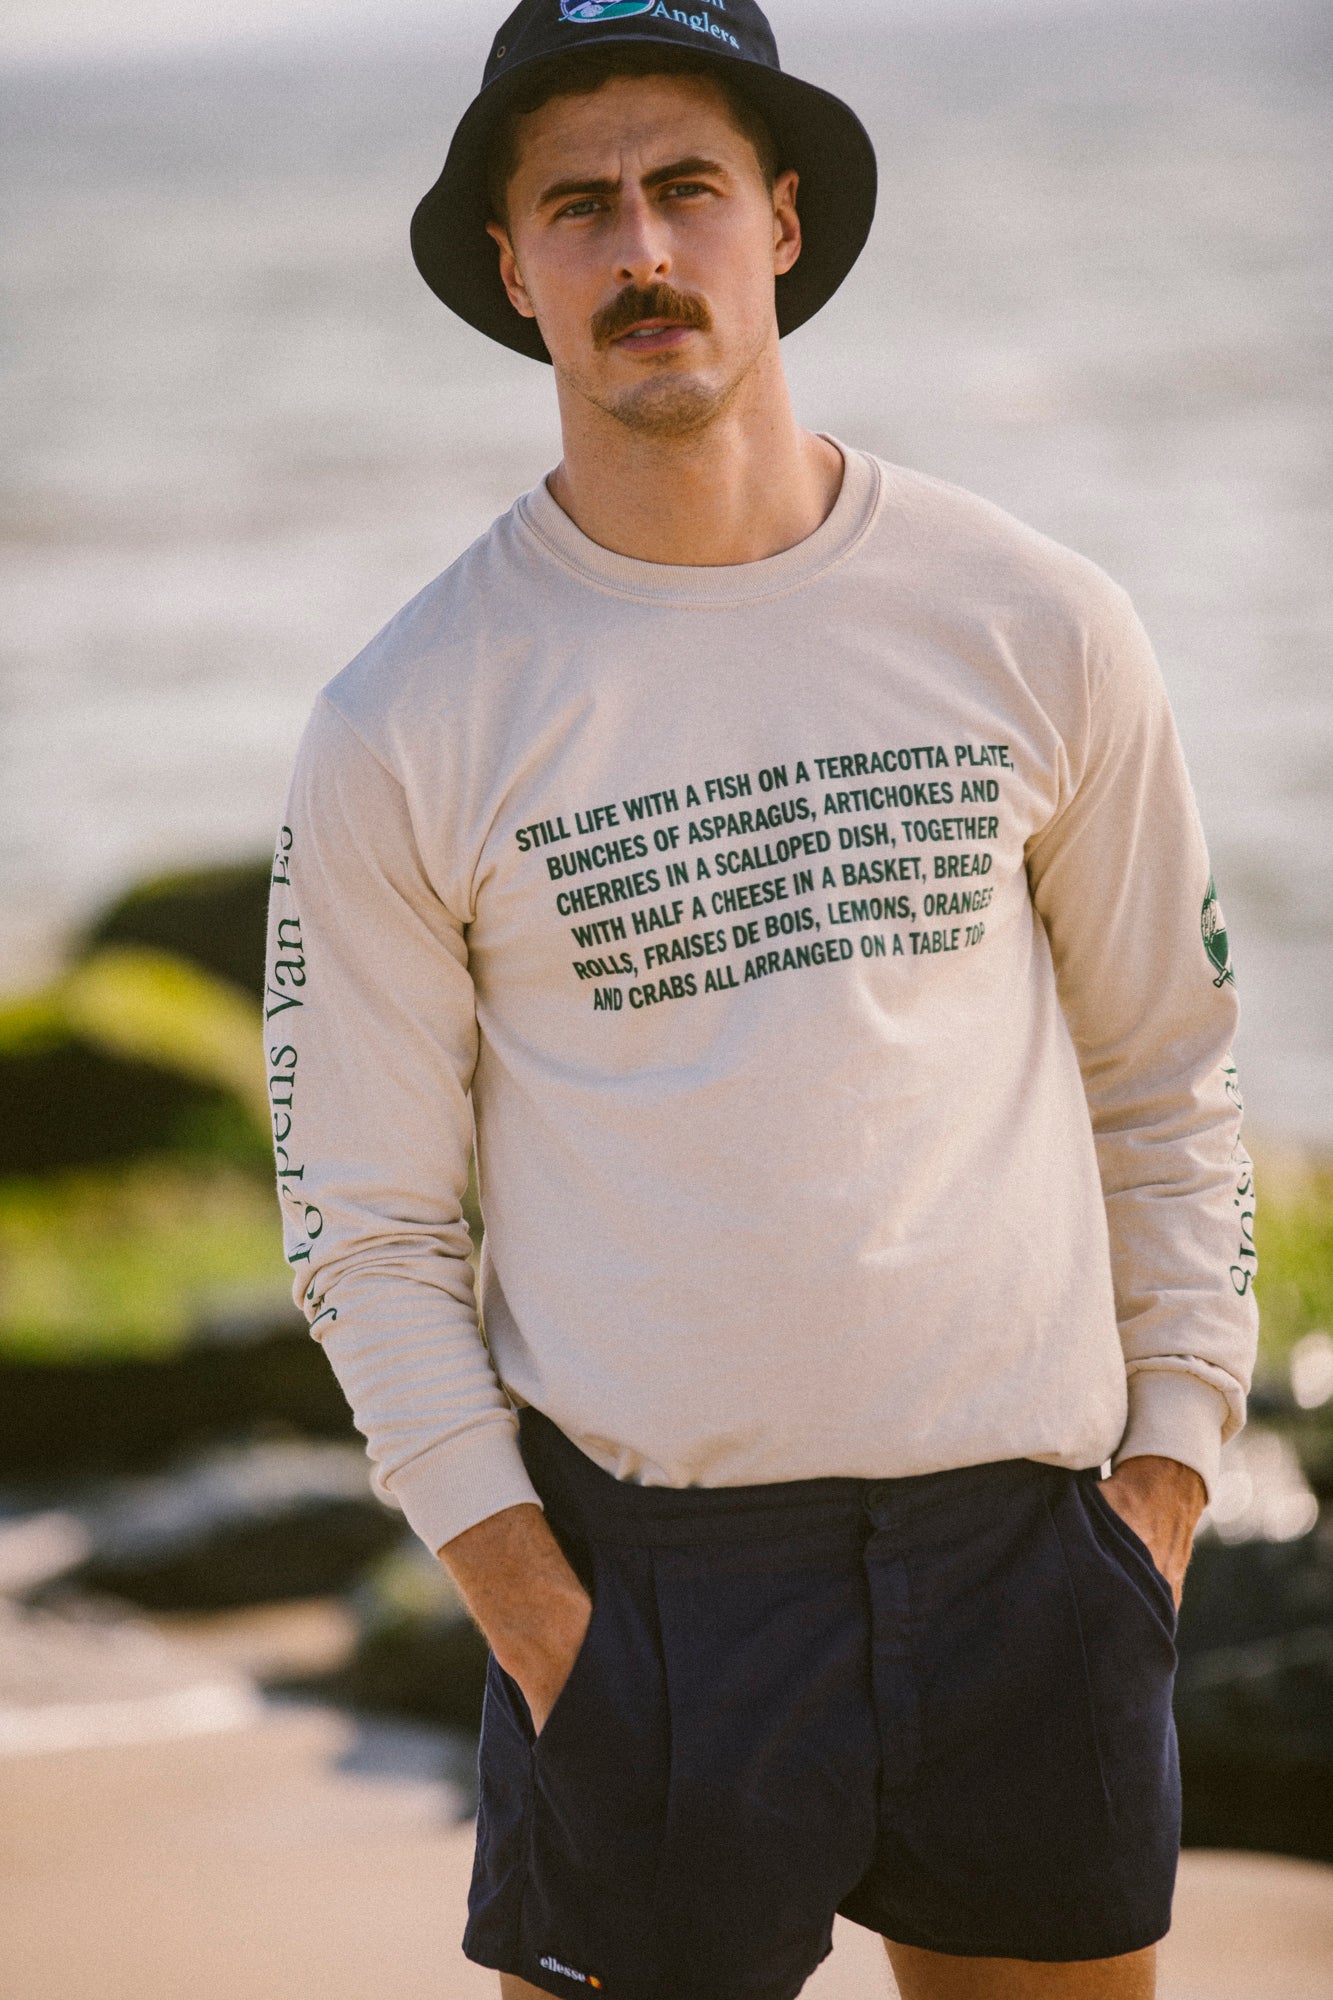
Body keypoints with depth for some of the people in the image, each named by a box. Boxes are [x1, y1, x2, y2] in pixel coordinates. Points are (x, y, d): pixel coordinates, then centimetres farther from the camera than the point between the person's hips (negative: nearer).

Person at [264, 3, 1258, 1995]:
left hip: (1029, 1541, 2)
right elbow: (366, 1222, 1)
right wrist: (533, 1610, -8)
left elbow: (1164, 1079, 12)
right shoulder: (402, 729, -2)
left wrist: (1171, 1459, 3)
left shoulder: (1036, 628, 4)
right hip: (644, 1567, -2)